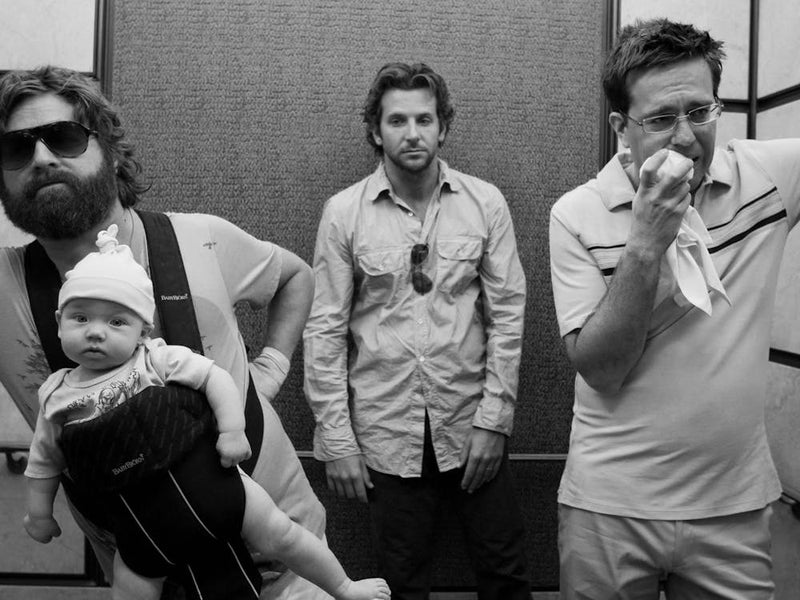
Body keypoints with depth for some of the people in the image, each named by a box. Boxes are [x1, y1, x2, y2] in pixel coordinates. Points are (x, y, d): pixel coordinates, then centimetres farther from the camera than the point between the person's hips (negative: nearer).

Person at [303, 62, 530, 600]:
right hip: (384, 432, 0)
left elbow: (507, 314, -1)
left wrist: (494, 419, -5)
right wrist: (336, 440, -5)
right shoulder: (344, 212, -4)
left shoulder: (485, 203, -2)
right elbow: (326, 329, -3)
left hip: (470, 422, 1)